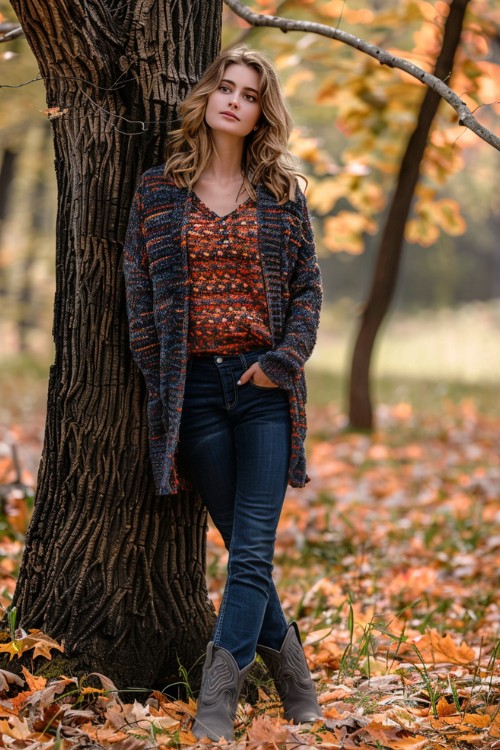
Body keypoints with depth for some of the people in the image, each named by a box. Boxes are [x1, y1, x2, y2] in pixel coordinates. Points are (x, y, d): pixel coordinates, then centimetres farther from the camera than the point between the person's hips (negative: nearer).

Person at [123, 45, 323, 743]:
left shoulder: (282, 192, 7)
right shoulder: (159, 189, 7)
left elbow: (308, 285, 6)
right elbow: (139, 290, 6)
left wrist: (284, 362, -7)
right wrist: (159, 379, 0)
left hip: (265, 383, 0)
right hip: (192, 387, 1)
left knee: (251, 553, -9)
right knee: (246, 550, 4)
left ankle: (216, 707, -9)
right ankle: (294, 678, 19)